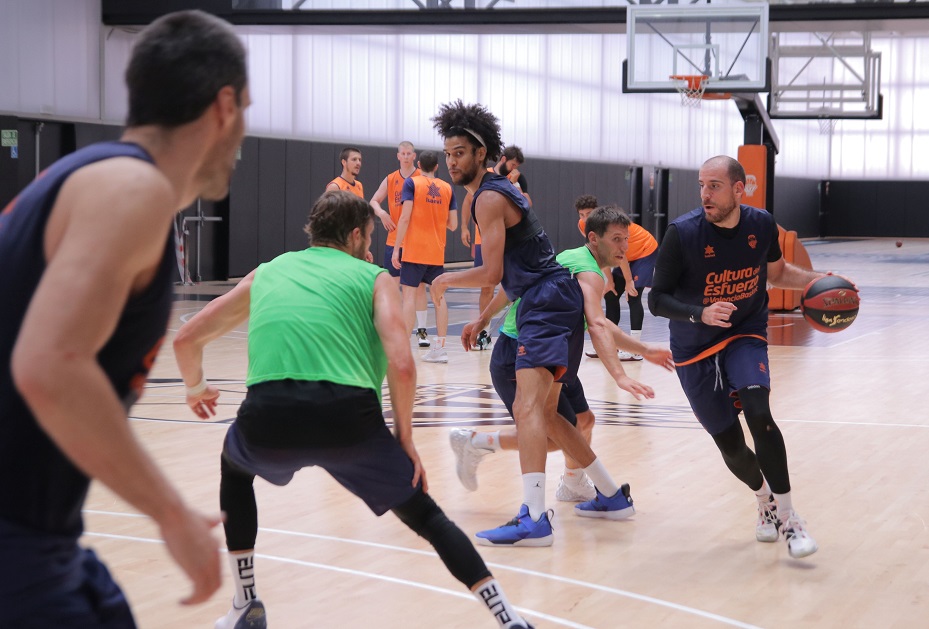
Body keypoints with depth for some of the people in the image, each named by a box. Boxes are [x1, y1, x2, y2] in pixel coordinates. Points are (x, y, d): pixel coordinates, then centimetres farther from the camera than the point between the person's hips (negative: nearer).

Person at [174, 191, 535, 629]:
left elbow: (186, 338, 29)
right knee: (425, 515, 18)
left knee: (234, 466, 37)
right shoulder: (372, 278, 17)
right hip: (348, 416, -2)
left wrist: (196, 387, 48)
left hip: (267, 421, 2)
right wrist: (404, 436, 13)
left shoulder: (267, 272, 26)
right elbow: (401, 365, 1)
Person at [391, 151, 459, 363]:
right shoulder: (447, 188, 8)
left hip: (414, 250, -4)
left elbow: (405, 217, -13)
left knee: (409, 294, -3)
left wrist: (397, 248, -11)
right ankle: (440, 348, 11)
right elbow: (452, 225, 7)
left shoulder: (412, 183, -4)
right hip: (437, 252, 4)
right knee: (438, 296, 9)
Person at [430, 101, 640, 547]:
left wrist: (445, 281, 2)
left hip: (549, 304, -11)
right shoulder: (502, 190, 21)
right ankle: (613, 496, 26)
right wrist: (483, 319, 27)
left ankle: (534, 520, -33)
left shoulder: (489, 198, -10)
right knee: (544, 413, 18)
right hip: (550, 304, 11)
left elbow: (492, 274, -15)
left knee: (528, 406, -22)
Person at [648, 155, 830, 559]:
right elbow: (657, 300, -15)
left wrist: (815, 280, -6)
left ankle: (787, 517, -16)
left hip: (746, 334, 1)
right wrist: (700, 314, -33)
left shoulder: (761, 225, -9)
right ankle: (765, 500, 35)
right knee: (730, 445, 2)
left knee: (757, 412, -26)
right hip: (695, 348, -1)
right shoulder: (682, 233, -20)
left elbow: (776, 273, 12)